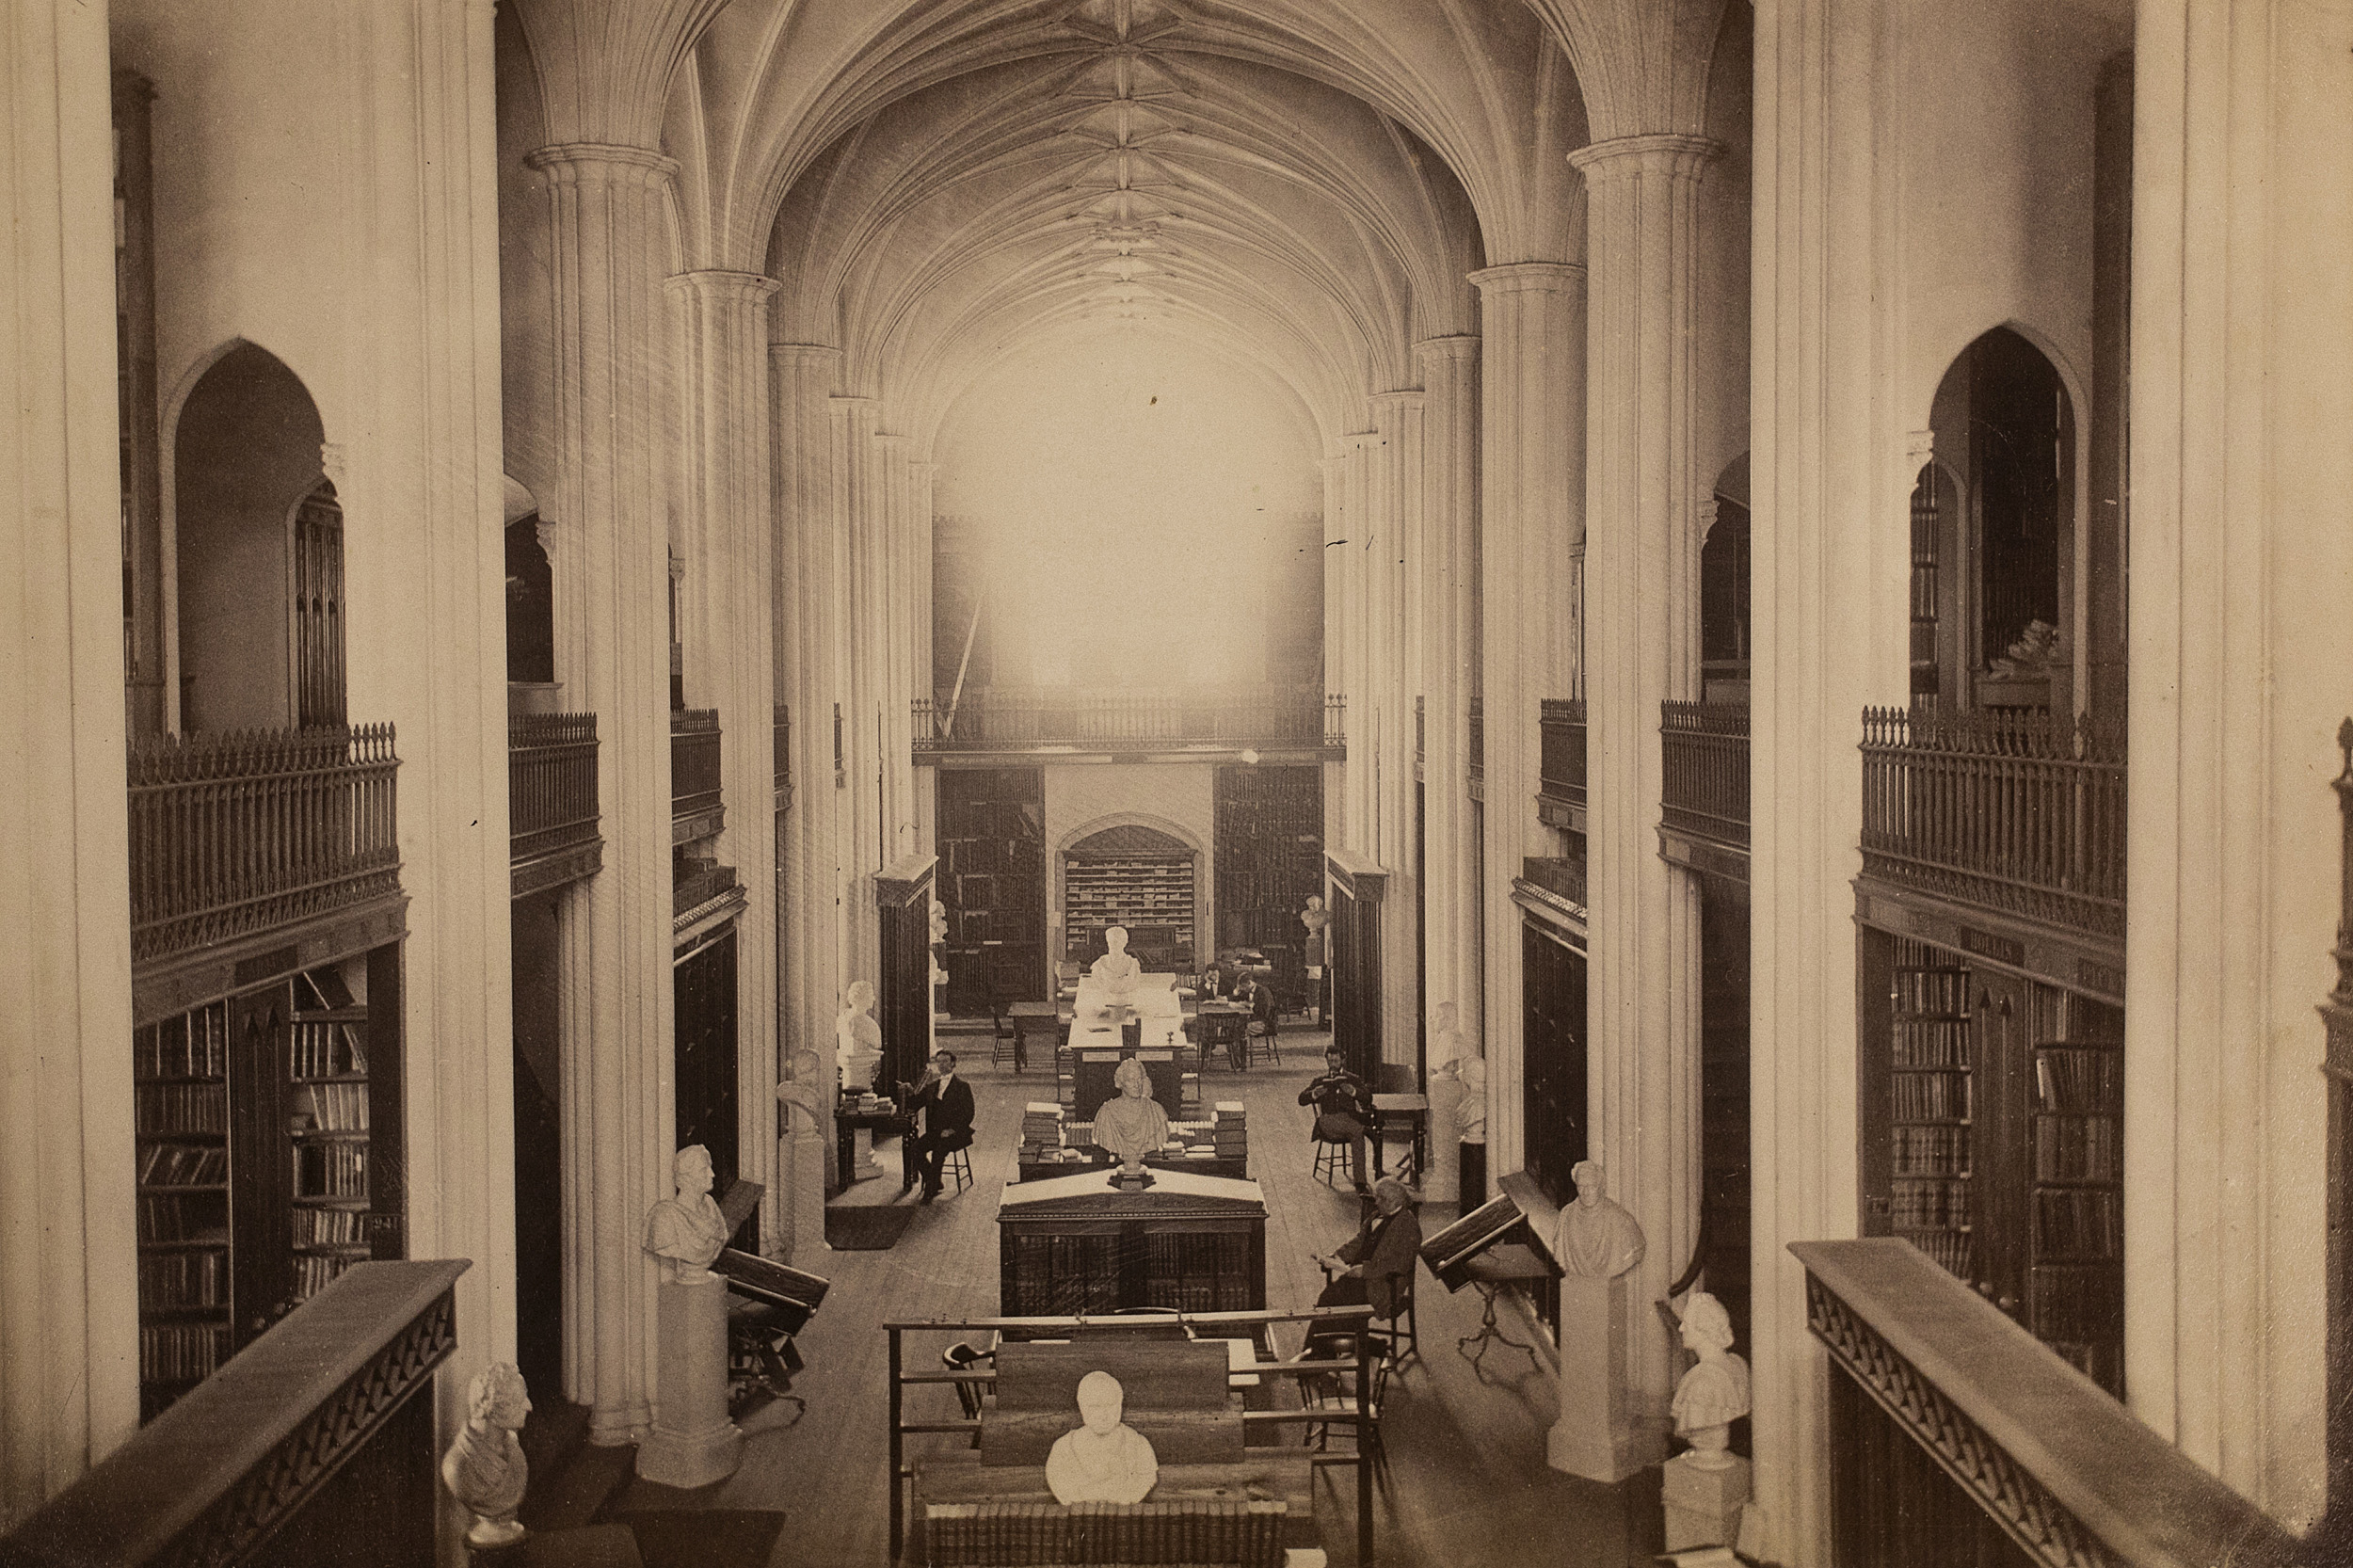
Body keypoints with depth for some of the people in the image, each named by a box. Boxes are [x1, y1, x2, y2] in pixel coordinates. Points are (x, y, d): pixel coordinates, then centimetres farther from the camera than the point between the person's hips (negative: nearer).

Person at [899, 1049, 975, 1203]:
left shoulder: (962, 1087, 3)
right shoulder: (932, 1086, 19)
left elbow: (968, 1114, -5)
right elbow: (914, 1105, 15)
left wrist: (952, 1129, -17)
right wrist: (910, 1092, -5)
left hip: (954, 1133, -5)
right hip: (934, 1131, 5)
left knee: (939, 1151, -33)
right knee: (915, 1149, -21)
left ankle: (930, 1190, -23)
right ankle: (935, 1184, -10)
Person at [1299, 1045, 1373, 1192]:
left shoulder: (1353, 1079, 23)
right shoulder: (1319, 1080, 24)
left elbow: (1368, 1097, 6)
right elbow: (1302, 1100, 13)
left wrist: (1353, 1091, -14)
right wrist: (1314, 1094, -8)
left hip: (1350, 1119, 0)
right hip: (1328, 1128, 0)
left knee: (1357, 1135, -34)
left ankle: (1360, 1182, -34)